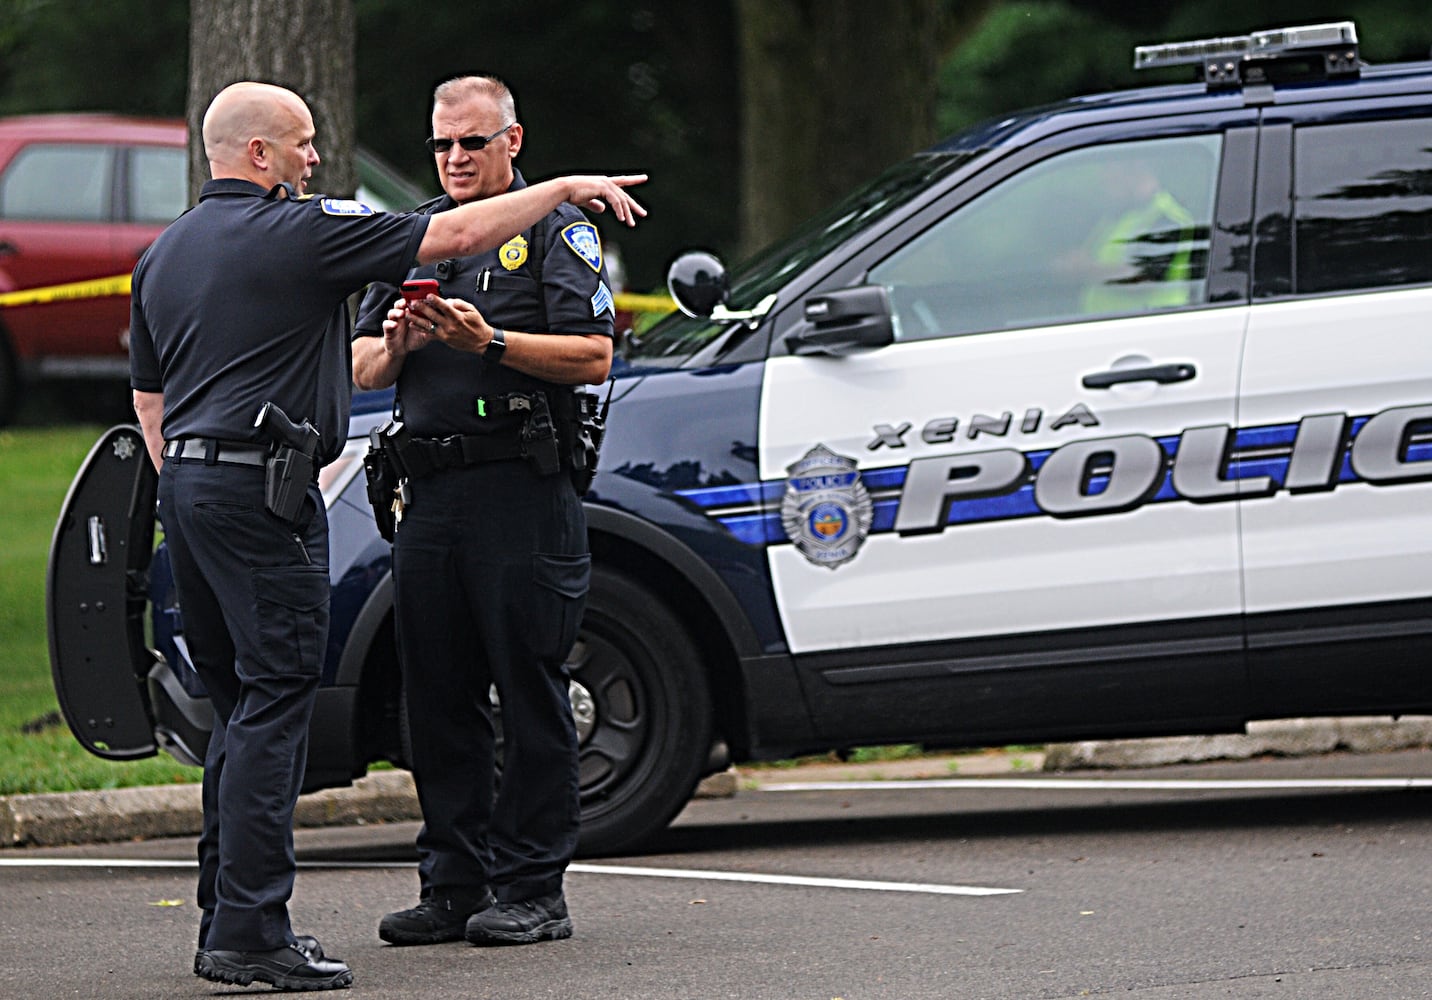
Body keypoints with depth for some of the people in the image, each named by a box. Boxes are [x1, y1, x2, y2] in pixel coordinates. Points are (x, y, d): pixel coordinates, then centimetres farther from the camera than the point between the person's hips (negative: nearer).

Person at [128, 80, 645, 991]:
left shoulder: (164, 254, 15)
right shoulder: (296, 233, -10)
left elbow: (149, 393, 22)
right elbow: (457, 234, -8)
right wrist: (568, 189, 3)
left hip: (188, 480, 9)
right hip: (262, 487, -9)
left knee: (240, 705, 14)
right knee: (273, 706, -8)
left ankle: (225, 919, 15)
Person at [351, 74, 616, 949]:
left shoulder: (556, 230, 2)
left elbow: (593, 357, -10)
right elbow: (362, 370, 16)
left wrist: (490, 342, -19)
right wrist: (397, 342, -6)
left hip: (523, 490, -6)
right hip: (431, 495, 6)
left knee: (530, 691, -5)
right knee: (438, 693, 6)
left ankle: (533, 887, -2)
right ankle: (453, 884, 12)